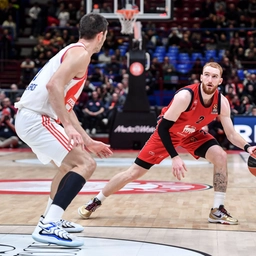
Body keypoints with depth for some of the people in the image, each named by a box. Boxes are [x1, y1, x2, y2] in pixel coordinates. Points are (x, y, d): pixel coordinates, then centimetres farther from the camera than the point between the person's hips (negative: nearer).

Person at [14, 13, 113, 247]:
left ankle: (51, 218, 35)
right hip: (36, 118, -10)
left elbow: (65, 106, 28)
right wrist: (68, 126, -26)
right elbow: (53, 85, -24)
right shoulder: (80, 53, -7)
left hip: (30, 117, 10)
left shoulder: (72, 52, 24)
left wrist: (88, 141, 29)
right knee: (85, 164, -15)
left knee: (70, 164, 28)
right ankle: (48, 226, -22)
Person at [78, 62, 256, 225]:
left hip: (193, 134, 4)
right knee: (134, 173, -3)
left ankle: (218, 210, -9)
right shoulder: (186, 96, -35)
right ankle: (96, 201, 16)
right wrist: (175, 157, -36)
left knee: (220, 156, -20)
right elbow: (163, 127, -31)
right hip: (168, 132, -4)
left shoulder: (222, 102, -20)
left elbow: (231, 134, -9)